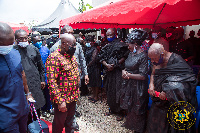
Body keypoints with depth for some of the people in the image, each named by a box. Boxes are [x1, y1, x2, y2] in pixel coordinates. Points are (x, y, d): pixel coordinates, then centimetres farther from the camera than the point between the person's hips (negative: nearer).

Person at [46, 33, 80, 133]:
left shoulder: (71, 56, 7)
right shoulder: (54, 58, -20)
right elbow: (52, 81, -24)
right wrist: (60, 101, -25)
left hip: (73, 97, 8)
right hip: (62, 99, -7)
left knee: (70, 121, 24)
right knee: (59, 124, 13)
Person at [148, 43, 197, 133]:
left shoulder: (176, 60, -20)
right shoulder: (157, 61, -1)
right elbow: (153, 74, 12)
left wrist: (168, 92, -27)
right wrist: (151, 85, -9)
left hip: (172, 101, -6)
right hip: (159, 99, 6)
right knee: (155, 119, 14)